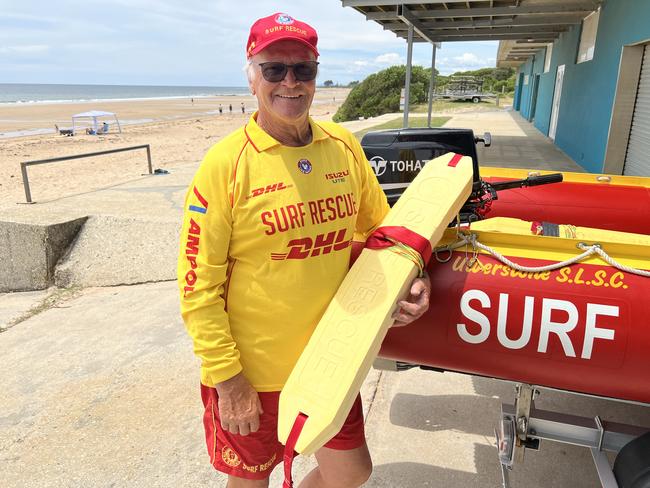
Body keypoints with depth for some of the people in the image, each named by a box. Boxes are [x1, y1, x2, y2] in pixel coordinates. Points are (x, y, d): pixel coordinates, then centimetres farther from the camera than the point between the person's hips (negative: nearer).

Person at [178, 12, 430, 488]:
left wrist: (409, 277, -6)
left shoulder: (344, 146, -2)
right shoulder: (226, 162, -15)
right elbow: (198, 286, -14)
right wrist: (227, 377, -14)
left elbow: (377, 229, 11)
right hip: (252, 374, -4)